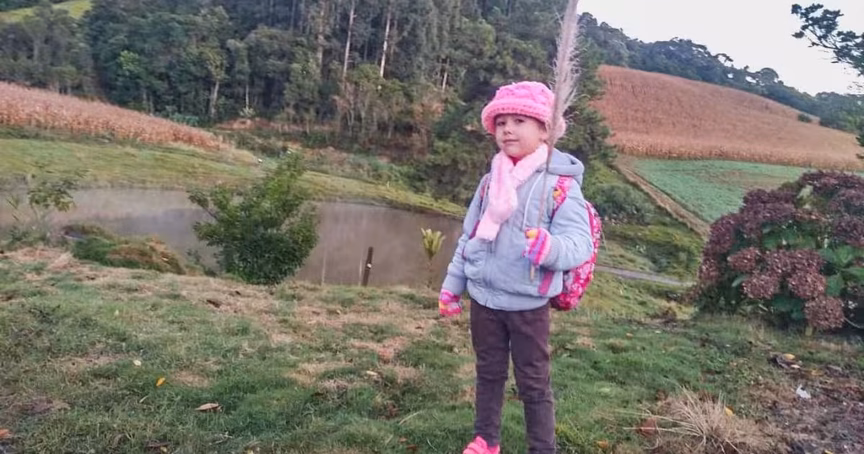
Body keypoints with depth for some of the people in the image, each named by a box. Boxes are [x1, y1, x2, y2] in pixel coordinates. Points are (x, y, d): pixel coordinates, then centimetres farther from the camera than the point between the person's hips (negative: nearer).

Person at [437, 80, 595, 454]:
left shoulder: (560, 184, -13)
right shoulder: (490, 181, 5)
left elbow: (580, 243, -23)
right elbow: (468, 237, 11)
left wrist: (550, 247, -45)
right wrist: (451, 286, 14)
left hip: (527, 304, -5)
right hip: (484, 298, 5)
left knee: (533, 383, 9)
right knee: (488, 374, 20)